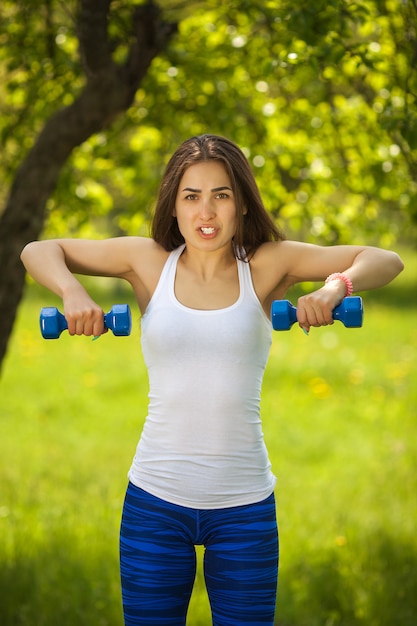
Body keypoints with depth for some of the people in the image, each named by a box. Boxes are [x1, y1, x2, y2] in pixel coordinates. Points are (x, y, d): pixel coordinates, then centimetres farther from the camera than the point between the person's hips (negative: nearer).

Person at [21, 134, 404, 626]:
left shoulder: (267, 265, -1)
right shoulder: (150, 261, 1)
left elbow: (386, 260, 0)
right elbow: (38, 250, 8)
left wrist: (336, 286, -19)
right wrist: (71, 291, -12)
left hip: (244, 506, 0)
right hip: (156, 499, 0)